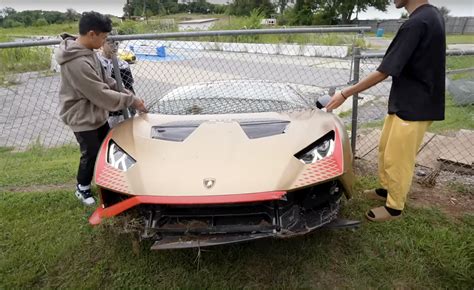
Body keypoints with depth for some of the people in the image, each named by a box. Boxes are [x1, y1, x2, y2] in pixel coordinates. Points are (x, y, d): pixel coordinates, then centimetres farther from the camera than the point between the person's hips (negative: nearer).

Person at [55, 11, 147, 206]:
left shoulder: (87, 51, 1)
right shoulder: (77, 63, -31)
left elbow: (105, 80, 8)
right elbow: (102, 95, -29)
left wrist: (128, 94, -2)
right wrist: (131, 100, -19)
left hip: (96, 113, 9)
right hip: (82, 117, -9)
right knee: (91, 154, 6)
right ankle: (82, 188, 31)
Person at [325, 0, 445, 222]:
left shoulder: (416, 23, -23)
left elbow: (384, 72, -23)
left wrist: (344, 94, -16)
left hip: (414, 107, -9)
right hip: (404, 102, 9)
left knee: (397, 158, 4)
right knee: (385, 148, 20)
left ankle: (395, 207, 21)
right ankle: (386, 189, 38)